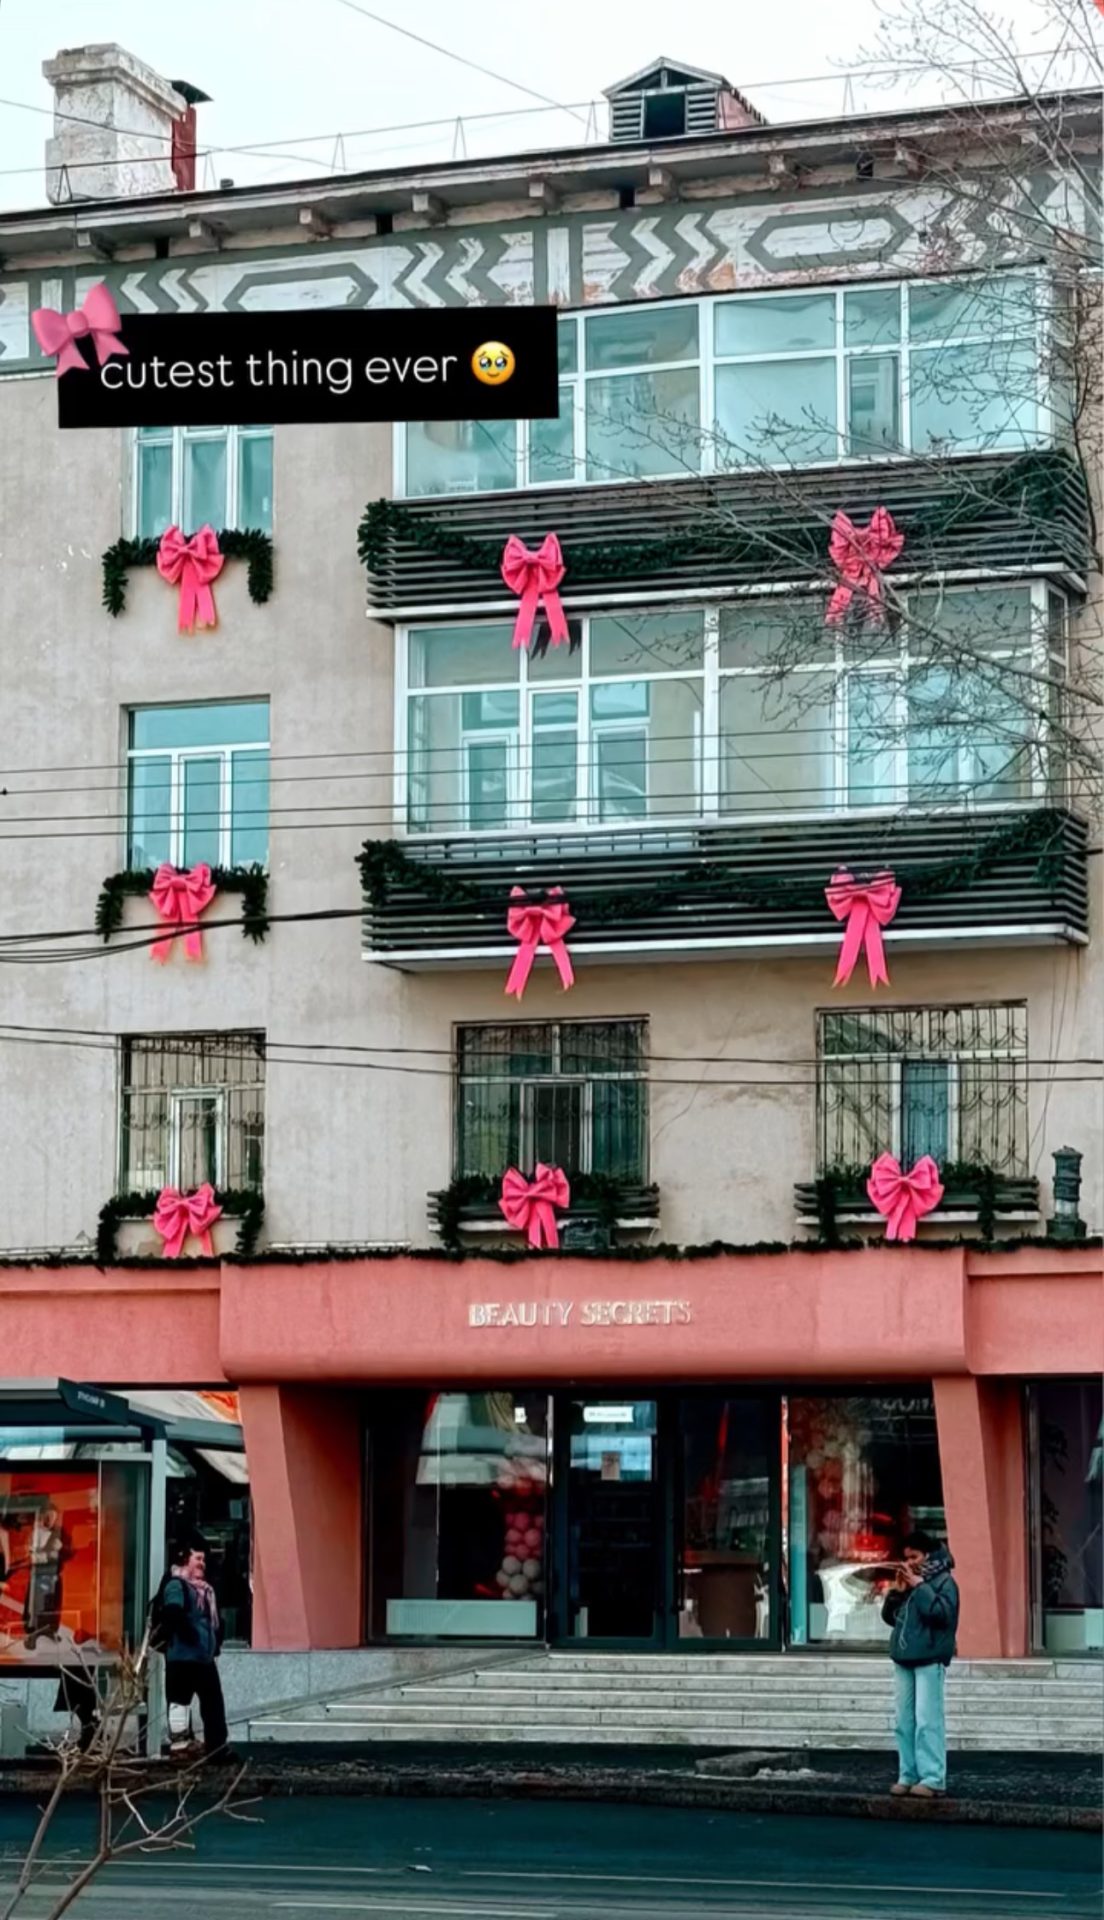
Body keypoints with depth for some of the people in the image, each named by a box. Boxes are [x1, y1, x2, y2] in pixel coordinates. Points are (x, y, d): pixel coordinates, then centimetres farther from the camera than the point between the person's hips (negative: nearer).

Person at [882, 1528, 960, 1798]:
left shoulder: (943, 1581, -4)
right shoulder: (908, 1581, 18)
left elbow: (942, 1612, -20)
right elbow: (889, 1616, 18)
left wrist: (920, 1586, -16)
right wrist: (897, 1591, 3)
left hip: (929, 1660, -8)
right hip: (904, 1659, 8)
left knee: (927, 1720, -13)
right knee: (904, 1722, 7)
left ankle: (932, 1778, -14)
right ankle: (908, 1775, 11)